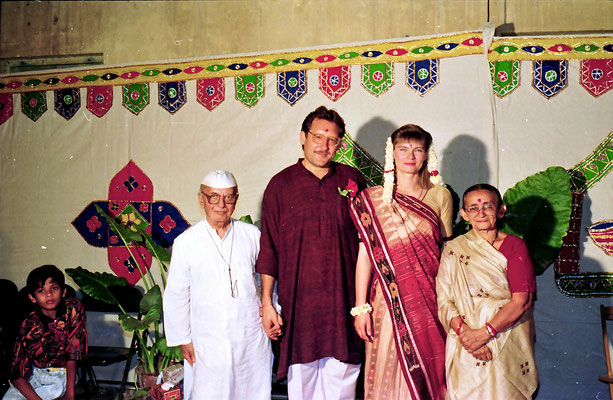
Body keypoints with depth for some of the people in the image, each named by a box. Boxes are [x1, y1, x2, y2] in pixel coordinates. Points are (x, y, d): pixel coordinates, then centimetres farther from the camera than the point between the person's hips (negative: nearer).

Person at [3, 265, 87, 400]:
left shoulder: (74, 309, -14)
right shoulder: (29, 326, -13)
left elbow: (73, 354, -12)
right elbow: (17, 375, -14)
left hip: (63, 375, -1)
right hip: (34, 374, 1)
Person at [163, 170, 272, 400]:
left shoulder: (252, 235, 2)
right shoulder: (185, 242, -2)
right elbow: (176, 295, 4)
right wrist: (183, 339, 5)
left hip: (252, 339, 2)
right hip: (208, 344, -1)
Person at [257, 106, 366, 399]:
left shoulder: (352, 180, 6)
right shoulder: (280, 185, 3)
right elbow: (268, 249, 3)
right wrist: (267, 303, 0)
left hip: (343, 300, 1)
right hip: (298, 298, -1)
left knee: (342, 375, 5)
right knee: (300, 375, 7)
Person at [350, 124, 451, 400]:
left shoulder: (440, 196, 6)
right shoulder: (373, 199, 0)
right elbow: (365, 254, -3)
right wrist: (360, 307, -6)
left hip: (431, 299, 2)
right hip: (390, 301, -2)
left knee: (430, 372, 8)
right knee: (391, 373, 4)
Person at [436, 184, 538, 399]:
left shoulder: (515, 246, 1)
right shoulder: (453, 250, 6)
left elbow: (522, 300, -8)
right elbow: (444, 300, -1)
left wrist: (484, 333, -15)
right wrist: (464, 331, -17)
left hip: (508, 339, 0)